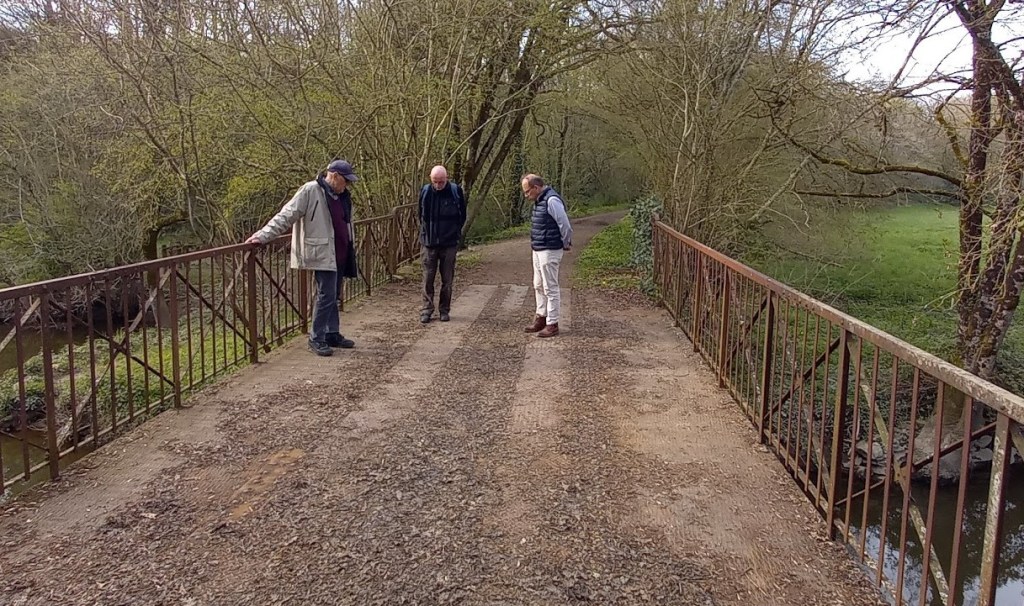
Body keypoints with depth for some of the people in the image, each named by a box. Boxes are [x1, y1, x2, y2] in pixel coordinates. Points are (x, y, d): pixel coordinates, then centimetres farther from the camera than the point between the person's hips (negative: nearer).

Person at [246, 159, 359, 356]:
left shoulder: (342, 196, 12)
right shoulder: (310, 191, -12)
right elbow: (286, 216, -14)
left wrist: (351, 250, 27)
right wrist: (263, 236, -19)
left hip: (340, 255, 8)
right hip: (322, 254, -8)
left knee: (333, 296, 15)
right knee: (326, 295, -7)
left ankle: (333, 334, 25)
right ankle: (316, 339, 4)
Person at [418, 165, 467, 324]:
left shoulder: (456, 191, -7)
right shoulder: (425, 191, -3)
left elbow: (462, 216, 5)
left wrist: (454, 232, 4)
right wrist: (425, 234, 7)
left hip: (449, 243, -1)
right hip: (429, 242, 1)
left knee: (447, 279, 7)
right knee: (428, 278, 3)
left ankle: (444, 310, 18)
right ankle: (427, 310, 11)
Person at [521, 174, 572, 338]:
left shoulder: (552, 200, -20)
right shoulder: (540, 201, 11)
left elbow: (565, 225, -20)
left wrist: (566, 244, -7)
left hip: (550, 251, -10)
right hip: (538, 250, 10)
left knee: (550, 288, -2)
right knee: (538, 286, 17)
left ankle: (552, 324, 5)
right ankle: (541, 318, 28)